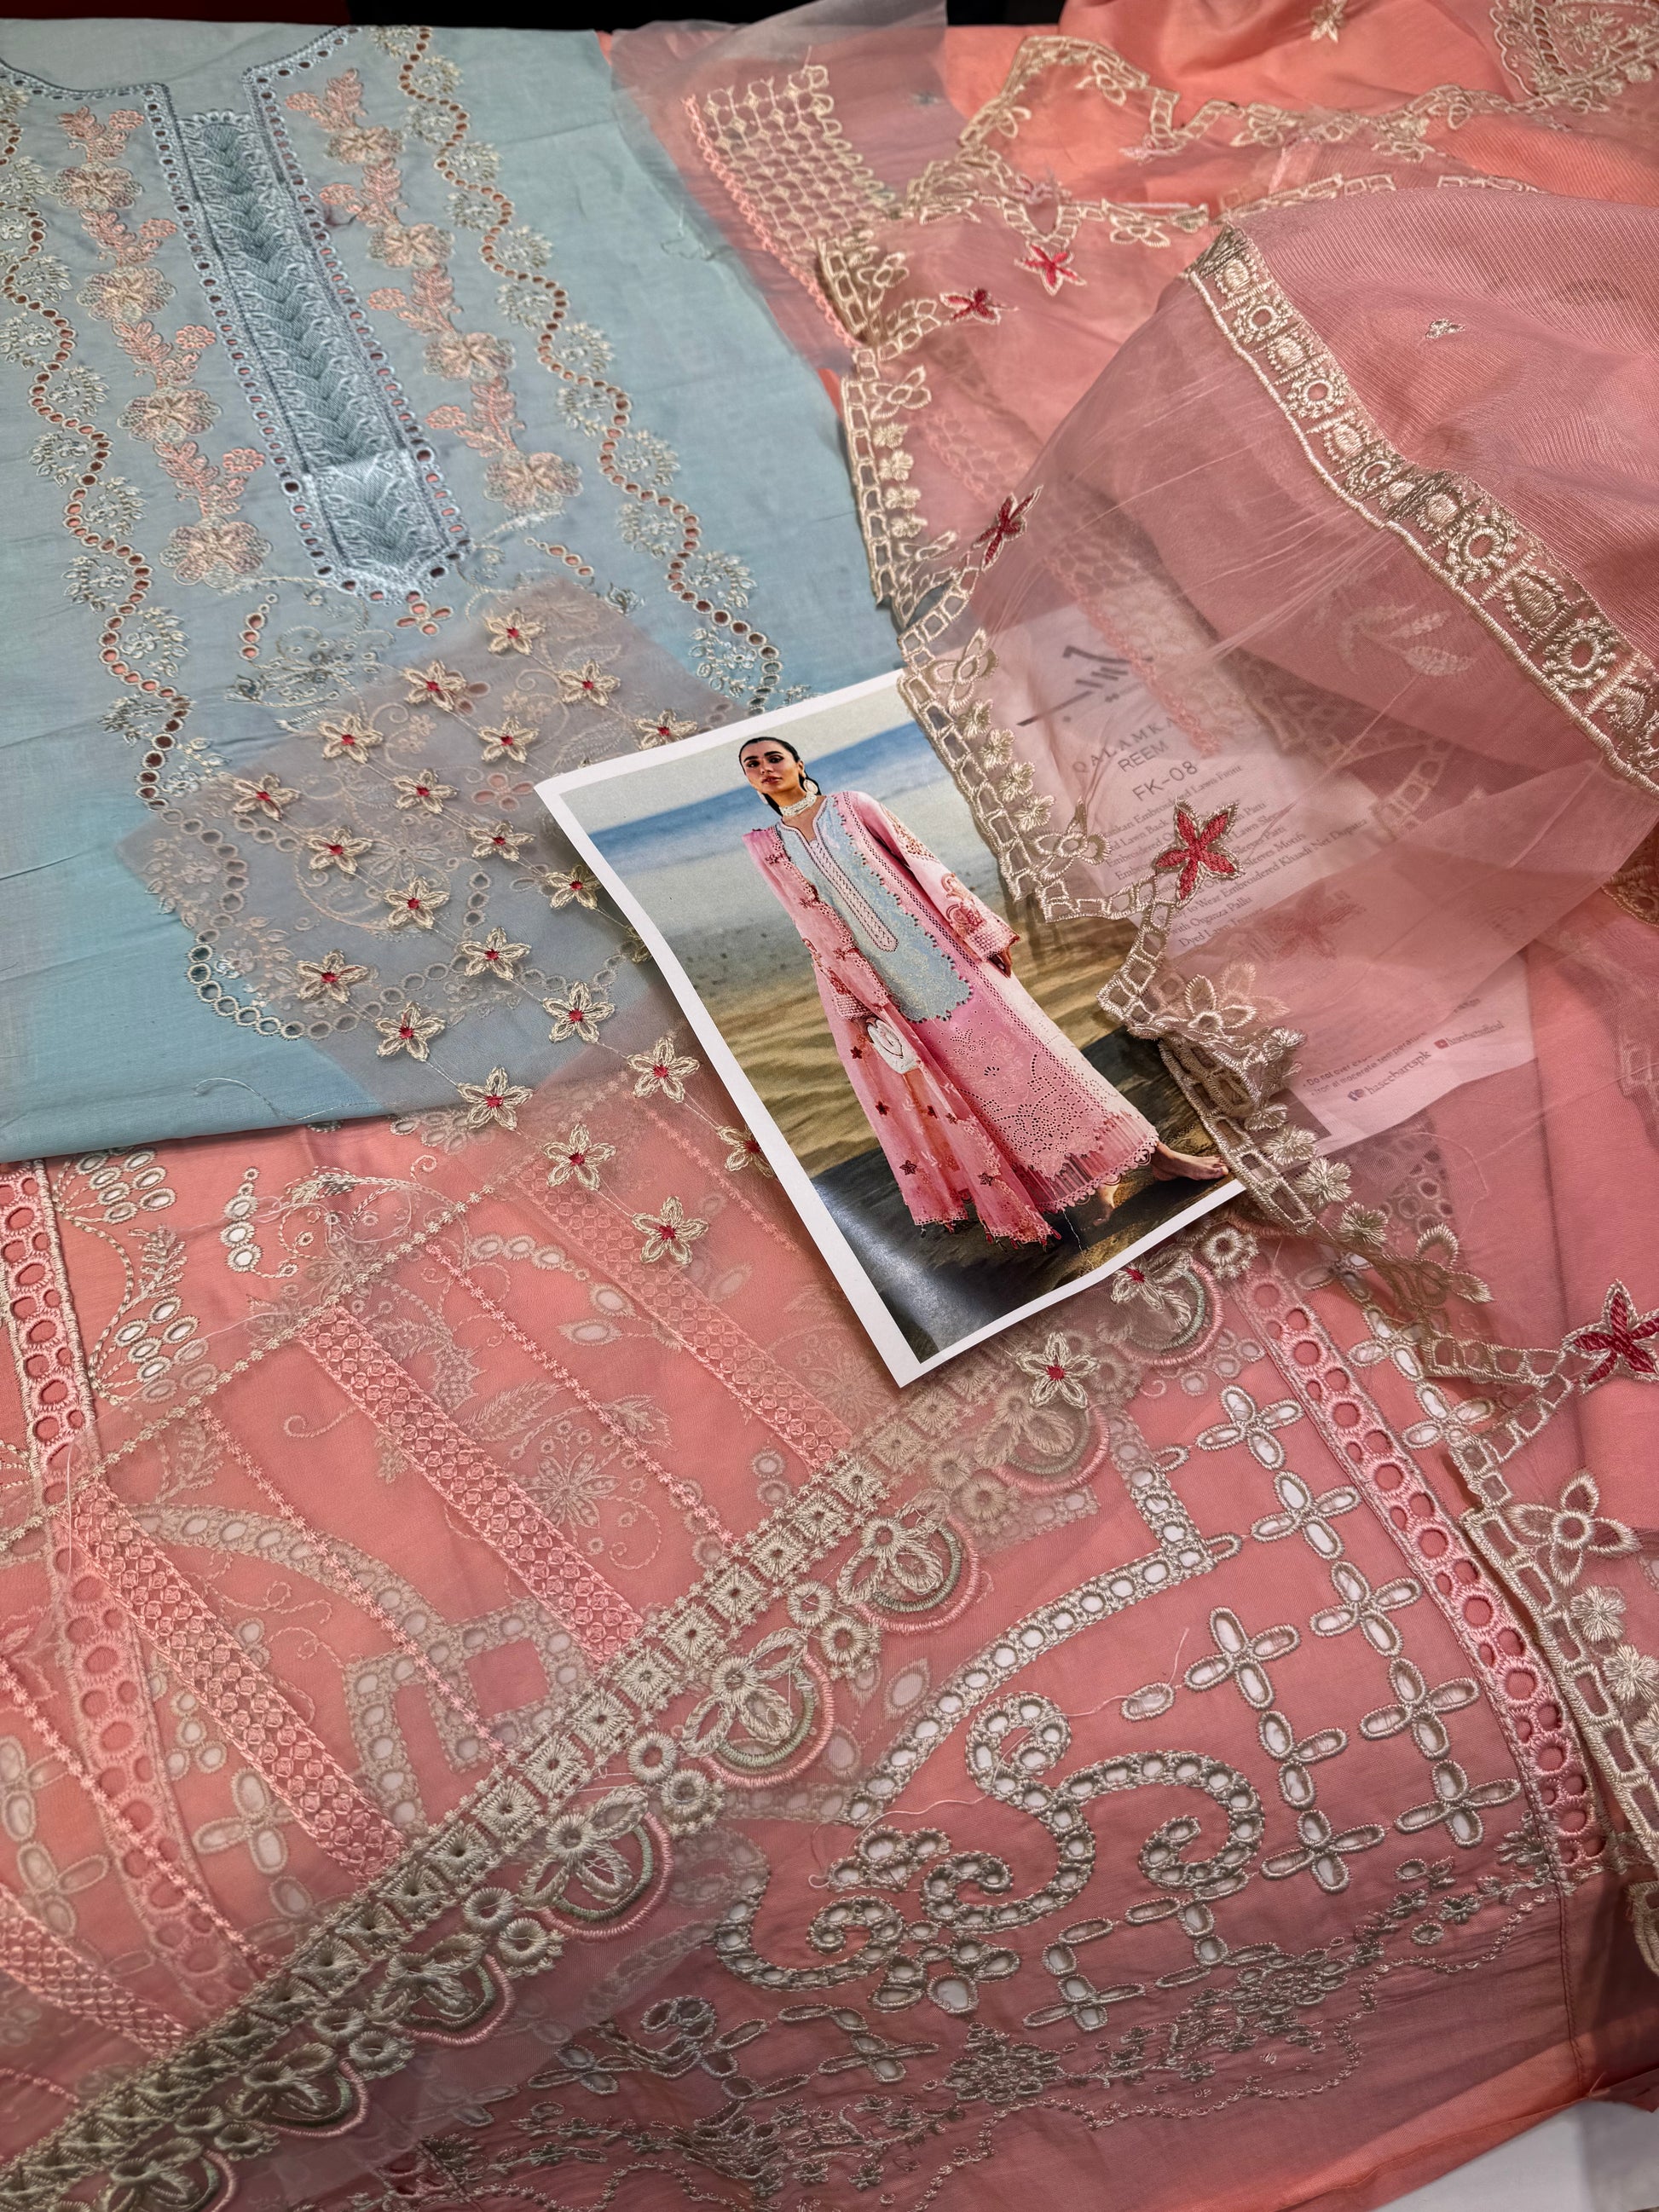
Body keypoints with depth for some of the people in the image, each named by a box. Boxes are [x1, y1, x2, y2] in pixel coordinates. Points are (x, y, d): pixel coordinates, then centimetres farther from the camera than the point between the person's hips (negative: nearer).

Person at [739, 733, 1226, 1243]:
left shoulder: (852, 805, -1)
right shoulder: (766, 847, 4)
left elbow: (924, 865, -2)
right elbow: (818, 931, 2)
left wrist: (983, 932, -6)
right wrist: (855, 1008, -1)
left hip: (941, 956, -2)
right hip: (886, 985, 2)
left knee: (1023, 1048, -4)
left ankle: (1149, 1150, 3)